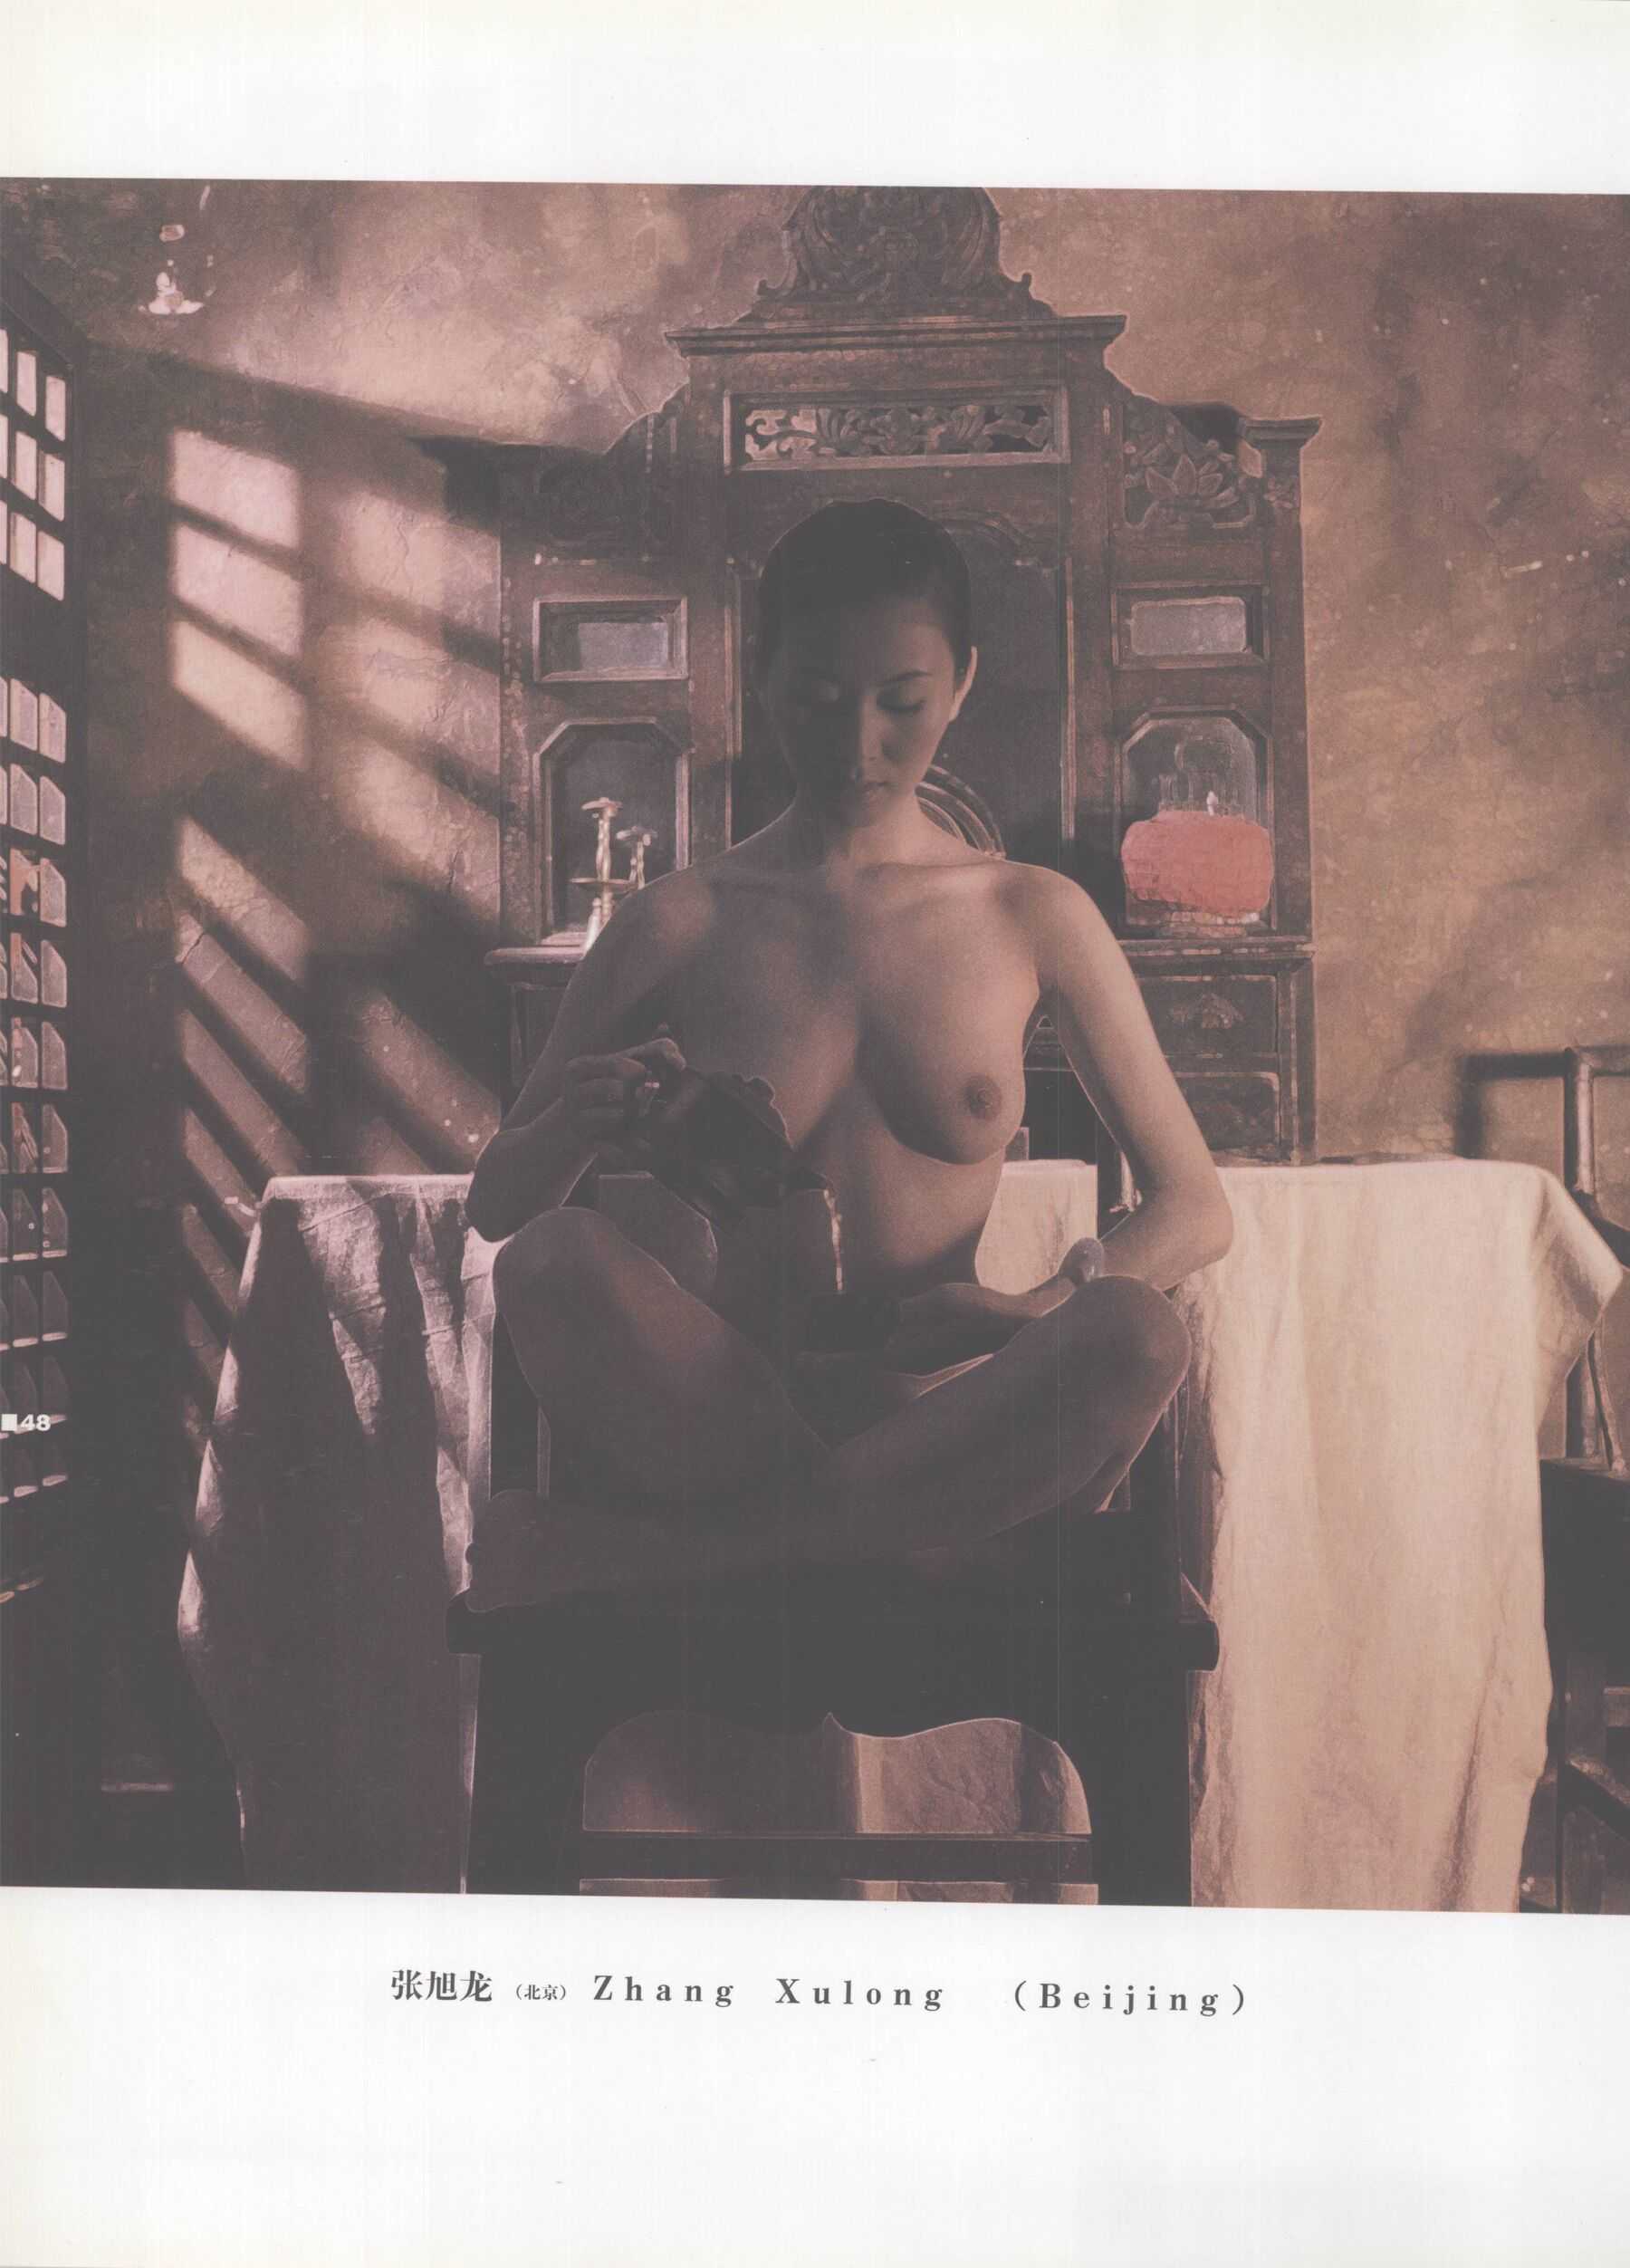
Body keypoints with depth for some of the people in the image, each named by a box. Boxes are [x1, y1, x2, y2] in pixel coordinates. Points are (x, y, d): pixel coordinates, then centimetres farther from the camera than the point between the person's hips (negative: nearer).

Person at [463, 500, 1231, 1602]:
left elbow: (1196, 1209, 10)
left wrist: (1038, 1314, -10)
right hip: (714, 1414, -1)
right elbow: (496, 1202, 12)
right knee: (558, 1261, -31)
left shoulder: (1035, 917, 10)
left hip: (936, 1418, 2)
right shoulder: (681, 922, 7)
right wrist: (574, 1127, -13)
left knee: (1137, 1336, -32)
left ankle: (661, 1553, -24)